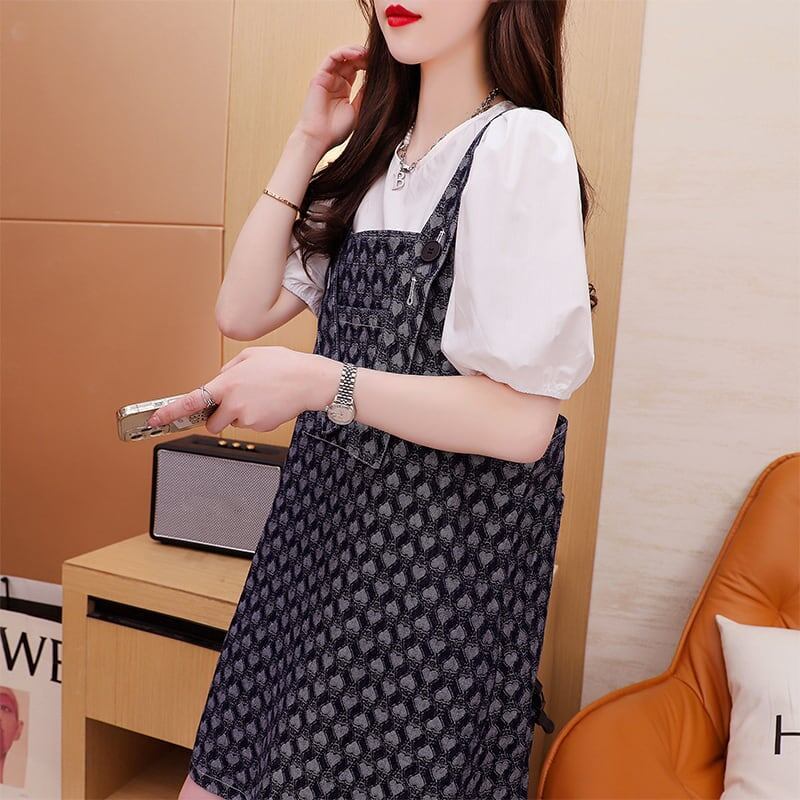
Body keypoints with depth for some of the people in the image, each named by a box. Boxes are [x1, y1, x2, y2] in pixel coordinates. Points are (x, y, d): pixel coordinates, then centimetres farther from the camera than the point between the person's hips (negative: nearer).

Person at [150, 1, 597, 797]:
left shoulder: (520, 145, -12)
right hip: (323, 521, 7)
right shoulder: (378, 156, 11)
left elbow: (522, 421, -18)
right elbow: (243, 311, 5)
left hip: (437, 545, -7)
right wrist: (305, 143, 4)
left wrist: (318, 383, -23)